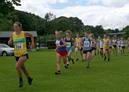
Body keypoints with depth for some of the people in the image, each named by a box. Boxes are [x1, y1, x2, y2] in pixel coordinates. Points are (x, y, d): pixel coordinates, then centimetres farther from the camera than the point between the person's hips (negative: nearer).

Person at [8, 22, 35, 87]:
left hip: (24, 54, -4)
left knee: (17, 66, -22)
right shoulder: (12, 34, -2)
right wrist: (10, 42, -15)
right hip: (17, 55, 4)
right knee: (22, 68, 18)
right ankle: (29, 78, 43)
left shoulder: (24, 33, -9)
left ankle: (20, 79, 2)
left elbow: (31, 36, 10)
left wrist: (32, 43, 2)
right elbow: (10, 43, 8)